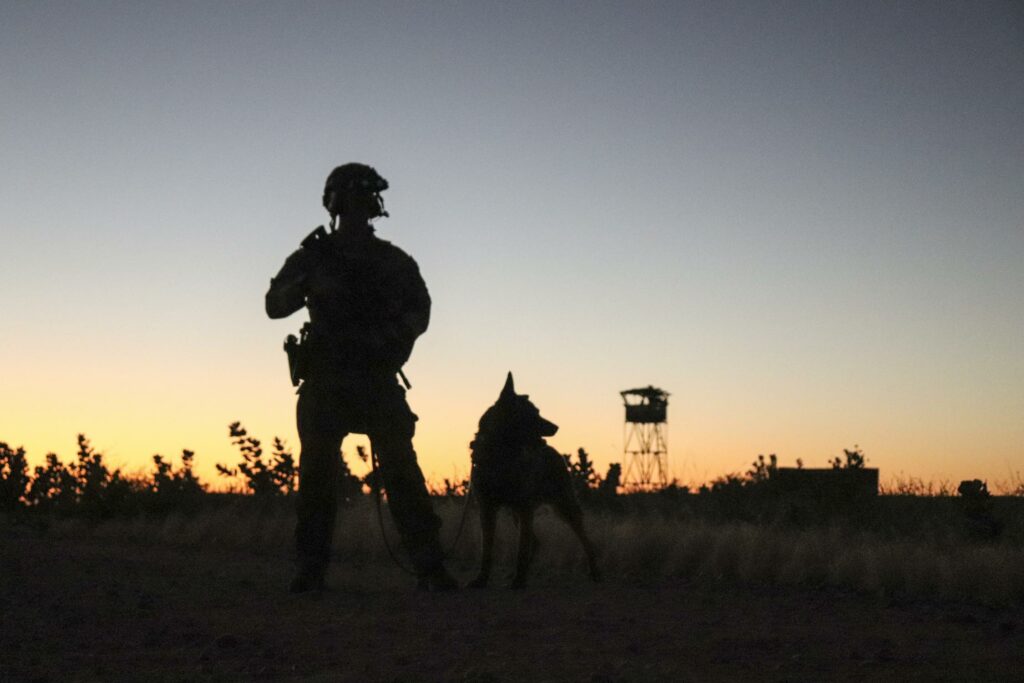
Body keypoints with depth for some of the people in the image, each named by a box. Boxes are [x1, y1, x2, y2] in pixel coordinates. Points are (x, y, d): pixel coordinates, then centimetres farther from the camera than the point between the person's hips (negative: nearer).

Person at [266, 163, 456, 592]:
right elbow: (275, 306, 4)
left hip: (377, 380, 0)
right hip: (325, 382, 0)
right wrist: (306, 283, -17)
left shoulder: (394, 261, 13)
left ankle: (430, 568, -12)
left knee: (400, 468, -9)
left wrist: (389, 337, -12)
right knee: (317, 473, -4)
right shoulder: (312, 256, 11)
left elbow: (419, 312, 9)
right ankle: (310, 570, 1)